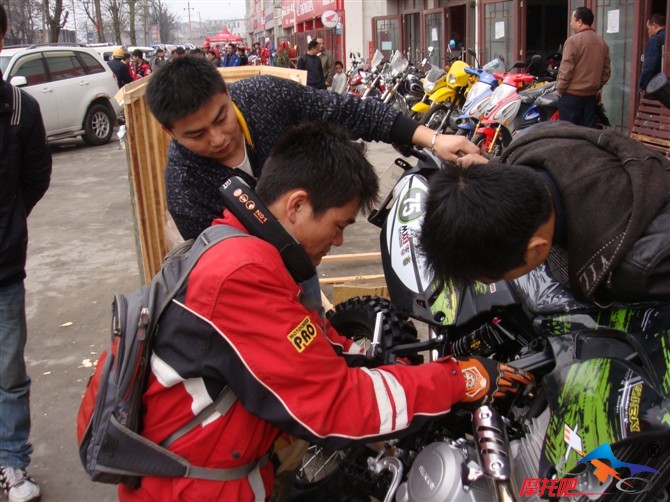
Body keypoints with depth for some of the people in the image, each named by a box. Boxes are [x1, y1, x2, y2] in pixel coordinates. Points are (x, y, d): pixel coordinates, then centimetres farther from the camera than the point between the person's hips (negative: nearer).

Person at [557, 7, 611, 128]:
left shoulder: (573, 40, -12)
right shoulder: (602, 42, 11)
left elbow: (566, 69, -15)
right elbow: (606, 70, 12)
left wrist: (560, 88, -4)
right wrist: (597, 87, 20)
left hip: (572, 94, -7)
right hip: (591, 94, 7)